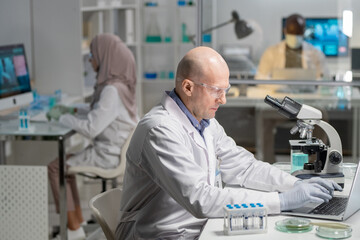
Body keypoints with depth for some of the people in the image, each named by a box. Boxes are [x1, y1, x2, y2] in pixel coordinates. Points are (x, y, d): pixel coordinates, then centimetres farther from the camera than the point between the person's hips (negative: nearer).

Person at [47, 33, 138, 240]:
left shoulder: (112, 90, -24)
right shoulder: (119, 84, 5)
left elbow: (91, 128, -25)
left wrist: (62, 117, -12)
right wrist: (72, 111, 9)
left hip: (109, 155, -10)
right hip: (115, 149, 10)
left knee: (55, 167, 0)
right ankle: (77, 219, 22)